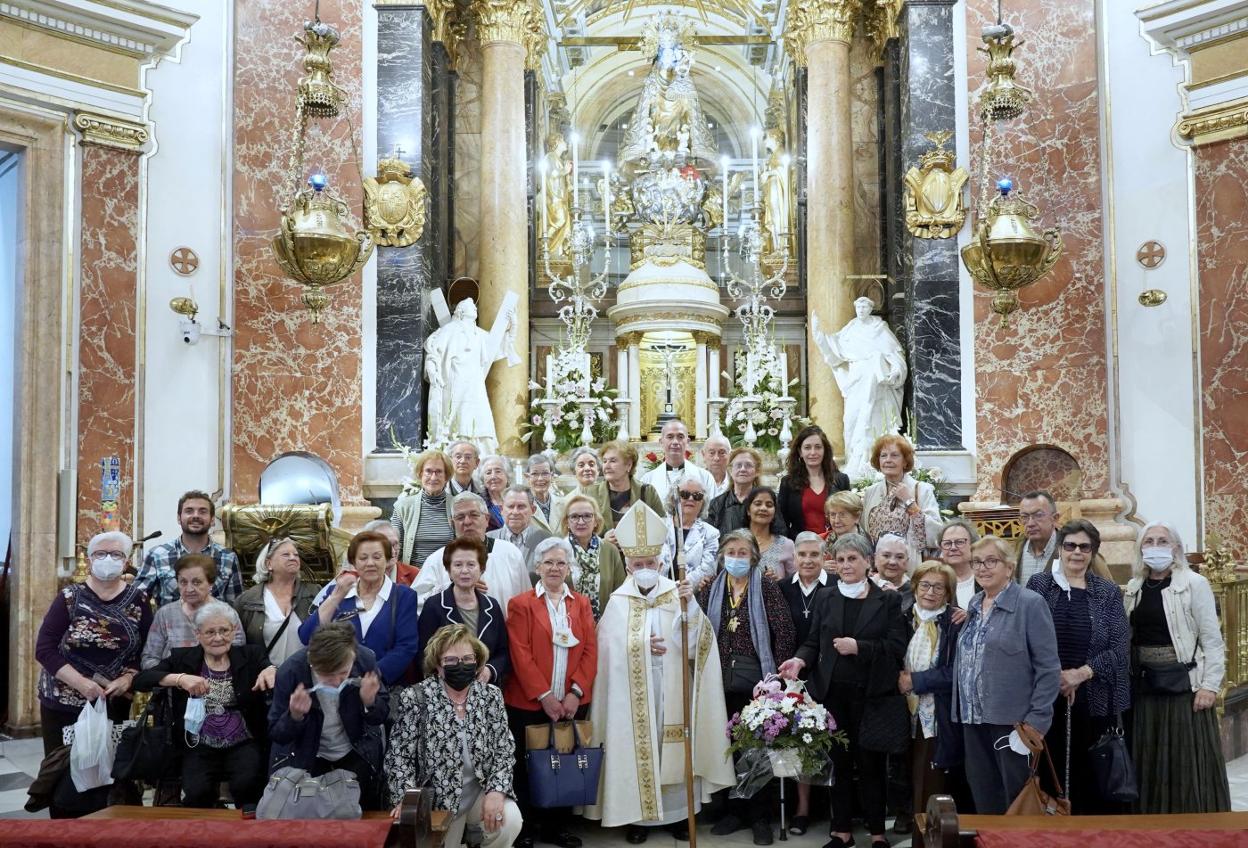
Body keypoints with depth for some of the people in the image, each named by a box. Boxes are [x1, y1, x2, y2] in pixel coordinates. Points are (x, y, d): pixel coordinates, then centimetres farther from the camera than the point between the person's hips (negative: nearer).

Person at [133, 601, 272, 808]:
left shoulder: (251, 655, 5)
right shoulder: (182, 658, 6)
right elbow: (140, 680, -7)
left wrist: (272, 670, -33)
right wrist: (180, 679, -24)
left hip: (243, 745, 0)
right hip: (201, 747, 1)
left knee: (247, 784, -27)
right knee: (196, 792, -24)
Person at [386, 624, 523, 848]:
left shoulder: (491, 696, -1)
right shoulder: (415, 698, -9)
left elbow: (505, 750, 0)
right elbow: (400, 755, -7)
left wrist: (496, 790, -16)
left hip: (482, 789, 1)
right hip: (437, 796, -1)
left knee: (510, 821, -25)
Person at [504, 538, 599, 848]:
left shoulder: (582, 603, 9)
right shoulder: (521, 604, -1)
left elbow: (590, 650, 2)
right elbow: (521, 655, -9)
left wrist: (576, 692, -9)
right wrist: (543, 695, -15)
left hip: (572, 703, 3)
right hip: (529, 703, -3)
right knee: (529, 767, 5)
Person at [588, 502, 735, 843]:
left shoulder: (676, 594, 0)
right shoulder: (618, 601, -1)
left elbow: (693, 642, -11)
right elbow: (612, 648, -2)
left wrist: (691, 605, -26)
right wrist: (643, 644, -12)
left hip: (671, 689, 1)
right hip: (633, 692, 0)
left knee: (674, 744, 4)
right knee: (636, 744, 2)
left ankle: (679, 811, 18)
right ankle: (637, 813, 14)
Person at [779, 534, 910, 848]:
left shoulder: (888, 600, 2)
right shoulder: (826, 599, 10)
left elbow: (898, 646, -6)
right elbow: (813, 642, 9)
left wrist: (859, 647, -16)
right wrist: (800, 660, -11)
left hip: (871, 695, -2)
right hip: (832, 693, 2)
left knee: (870, 764, 4)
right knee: (838, 762, 8)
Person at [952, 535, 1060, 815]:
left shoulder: (1030, 603, -8)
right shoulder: (974, 604, 13)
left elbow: (1048, 667, -12)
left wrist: (1037, 720, -15)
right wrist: (961, 709, 13)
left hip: (1013, 721, -6)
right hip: (974, 719, 7)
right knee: (984, 801, 13)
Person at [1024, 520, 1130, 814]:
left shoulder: (1108, 592, 6)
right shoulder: (1038, 585, 3)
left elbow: (1120, 647, -1)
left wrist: (1081, 673, -13)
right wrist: (1055, 676, -11)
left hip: (1096, 700, 1)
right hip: (1046, 699, -1)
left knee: (1094, 777, 3)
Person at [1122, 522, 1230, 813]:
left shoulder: (1194, 584, -5)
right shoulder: (1134, 588, 9)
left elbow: (1212, 639, -8)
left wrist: (1209, 685, -13)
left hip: (1183, 684, -5)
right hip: (1144, 686, 5)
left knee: (1188, 761, 0)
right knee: (1149, 761, 10)